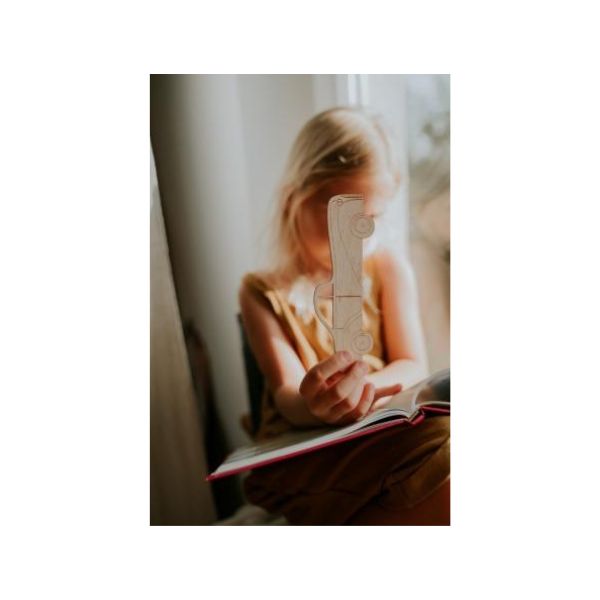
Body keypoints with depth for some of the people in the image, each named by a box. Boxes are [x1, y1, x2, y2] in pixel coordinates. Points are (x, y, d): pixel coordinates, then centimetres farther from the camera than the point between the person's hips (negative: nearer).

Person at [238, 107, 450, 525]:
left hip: (390, 432, 4)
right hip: (305, 453, -3)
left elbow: (413, 366, -1)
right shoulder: (264, 292, -1)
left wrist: (364, 386, -23)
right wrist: (312, 404, -34)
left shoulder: (389, 267, 4)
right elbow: (287, 393, -8)